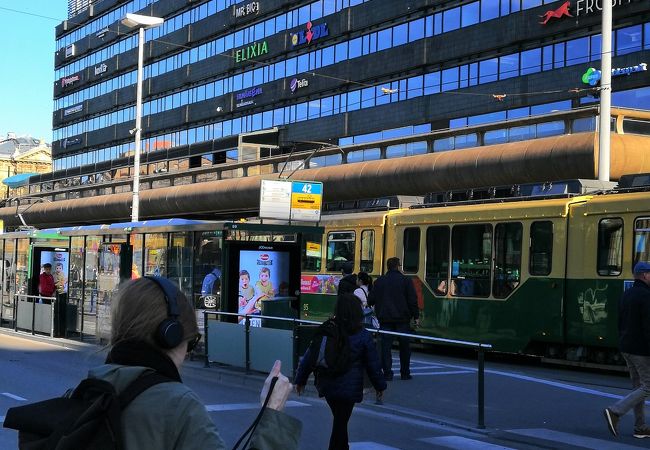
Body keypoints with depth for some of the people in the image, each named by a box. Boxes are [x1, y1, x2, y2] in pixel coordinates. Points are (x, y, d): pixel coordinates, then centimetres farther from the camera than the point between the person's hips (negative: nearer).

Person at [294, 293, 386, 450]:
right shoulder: (363, 336, -8)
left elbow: (309, 357, 2)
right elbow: (373, 364, -2)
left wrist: (301, 380, 11)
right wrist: (380, 385, 12)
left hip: (327, 385, 4)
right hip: (349, 388, -4)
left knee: (339, 420, 21)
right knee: (340, 422, 3)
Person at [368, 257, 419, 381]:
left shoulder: (379, 281, 5)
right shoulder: (405, 280, -3)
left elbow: (371, 300, 5)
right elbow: (412, 300, -5)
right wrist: (416, 316, 2)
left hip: (385, 319, 1)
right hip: (402, 319, -1)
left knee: (386, 346, 2)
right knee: (404, 346, 10)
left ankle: (387, 373, -4)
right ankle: (405, 373, 15)